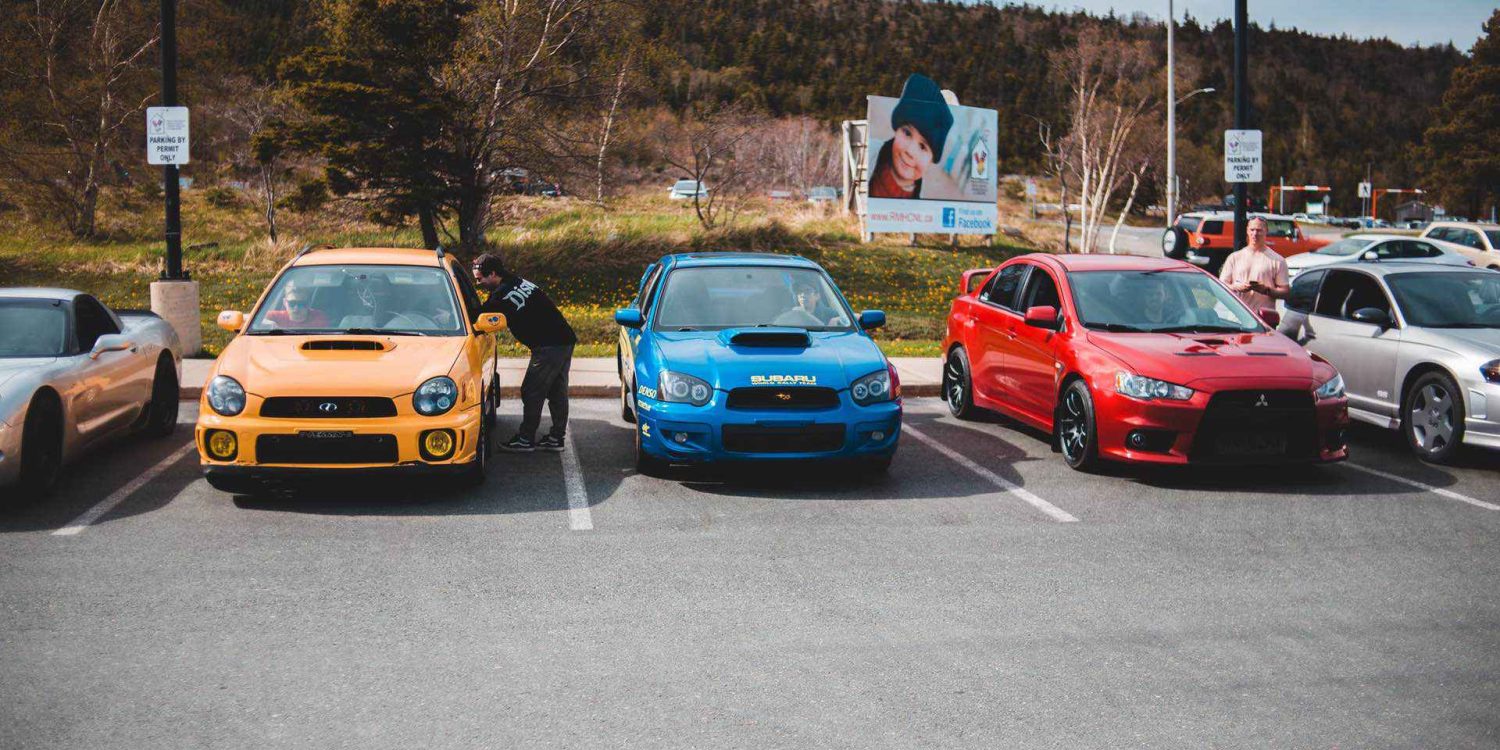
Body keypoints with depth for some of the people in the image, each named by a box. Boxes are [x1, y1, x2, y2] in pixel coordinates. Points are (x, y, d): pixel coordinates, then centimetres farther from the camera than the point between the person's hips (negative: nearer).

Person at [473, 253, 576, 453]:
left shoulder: (501, 295, -13)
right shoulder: (519, 282, 15)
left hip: (548, 346, -9)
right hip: (565, 340, 9)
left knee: (531, 393, 0)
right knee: (557, 392, 14)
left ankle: (525, 440, 6)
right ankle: (556, 438, 20)